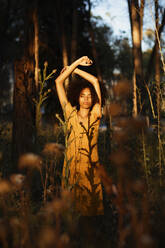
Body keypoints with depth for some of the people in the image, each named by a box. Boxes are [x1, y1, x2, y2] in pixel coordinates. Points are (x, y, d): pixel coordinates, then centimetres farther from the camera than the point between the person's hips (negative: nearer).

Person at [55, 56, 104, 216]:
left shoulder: (95, 115, 5)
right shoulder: (70, 114, 5)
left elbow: (95, 81, 6)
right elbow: (59, 81, 3)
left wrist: (75, 69, 13)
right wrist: (77, 62, 6)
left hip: (92, 168, 1)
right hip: (73, 167, 0)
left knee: (93, 207, 4)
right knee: (74, 208, 4)